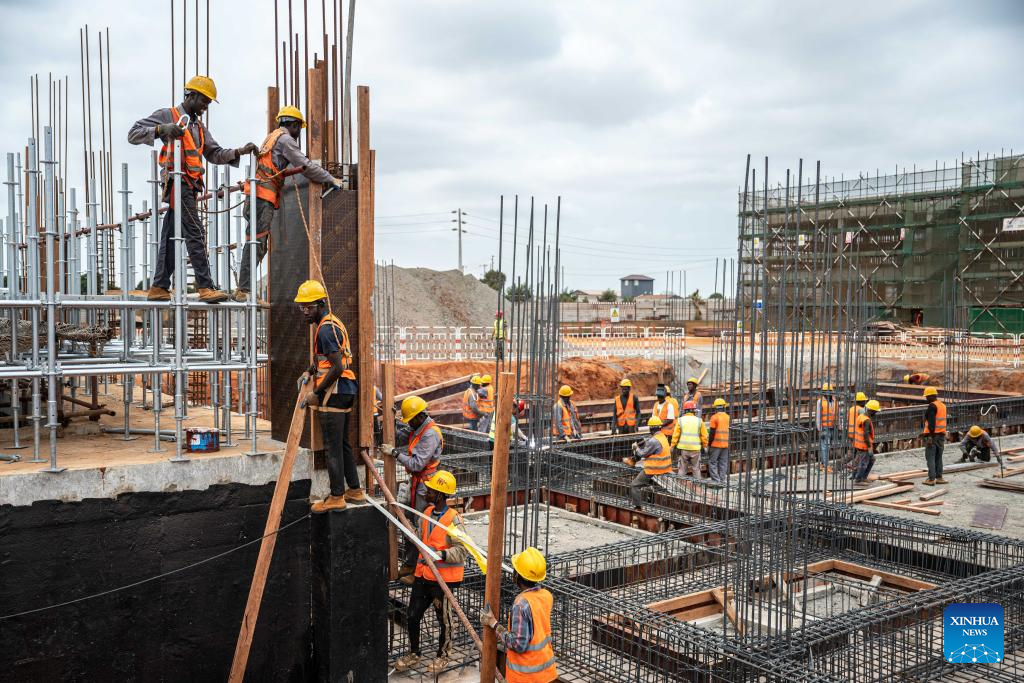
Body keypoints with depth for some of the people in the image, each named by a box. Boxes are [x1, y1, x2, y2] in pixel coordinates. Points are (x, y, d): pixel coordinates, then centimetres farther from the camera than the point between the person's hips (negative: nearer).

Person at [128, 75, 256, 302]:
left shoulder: (198, 126, 25)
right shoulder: (167, 115, 1)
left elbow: (215, 154, 19)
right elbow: (134, 134, -6)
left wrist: (240, 151, 4)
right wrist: (161, 130, -23)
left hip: (189, 186, 8)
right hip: (178, 182, -8)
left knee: (171, 236, 8)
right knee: (195, 234, -15)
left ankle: (159, 288, 11)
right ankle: (206, 288, -18)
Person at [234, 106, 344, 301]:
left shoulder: (272, 137, 27)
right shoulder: (285, 139, -4)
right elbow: (305, 166, -8)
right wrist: (331, 179, -2)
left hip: (257, 197, 10)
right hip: (263, 198, -10)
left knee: (259, 246, 8)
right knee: (256, 244, -14)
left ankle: (243, 289, 6)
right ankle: (244, 289, -18)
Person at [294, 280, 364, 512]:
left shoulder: (326, 329, -15)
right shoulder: (333, 323, 17)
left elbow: (337, 368, -21)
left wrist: (316, 393, -15)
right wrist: (309, 372, 15)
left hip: (334, 392, -10)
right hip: (345, 391, 10)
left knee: (333, 446, -5)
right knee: (343, 443, 16)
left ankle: (336, 497, 0)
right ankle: (355, 490, 21)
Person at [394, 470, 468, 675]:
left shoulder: (453, 519, -17)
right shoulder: (427, 513, 6)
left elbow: (462, 550, -20)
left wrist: (441, 554, -30)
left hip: (443, 578, -7)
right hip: (423, 574, 7)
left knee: (444, 619, 10)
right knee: (412, 616, 12)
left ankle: (443, 656, 31)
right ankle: (414, 653, 32)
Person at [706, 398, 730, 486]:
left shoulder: (715, 417, -9)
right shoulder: (728, 417, 8)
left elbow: (712, 432, -11)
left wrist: (709, 444, -4)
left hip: (716, 444, -5)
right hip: (726, 445, 6)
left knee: (712, 462, 1)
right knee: (723, 463, 10)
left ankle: (716, 481, -6)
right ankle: (723, 481, 10)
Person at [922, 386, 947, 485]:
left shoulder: (932, 406, -14)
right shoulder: (943, 405, 14)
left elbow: (931, 422, -21)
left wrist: (930, 436, -21)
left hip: (933, 435, -8)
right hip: (941, 435, 8)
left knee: (930, 457, -5)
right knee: (938, 457, 15)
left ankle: (931, 479, -7)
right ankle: (939, 477, 16)